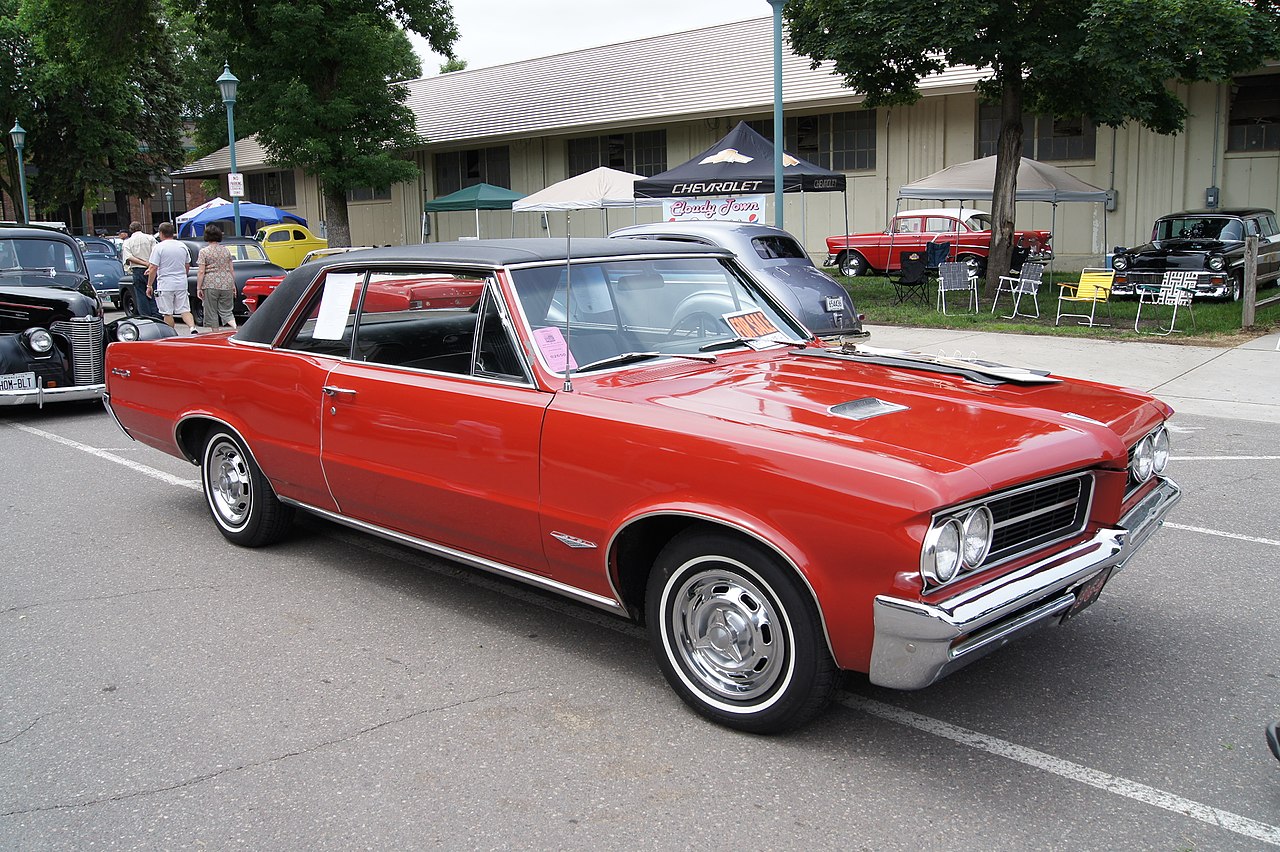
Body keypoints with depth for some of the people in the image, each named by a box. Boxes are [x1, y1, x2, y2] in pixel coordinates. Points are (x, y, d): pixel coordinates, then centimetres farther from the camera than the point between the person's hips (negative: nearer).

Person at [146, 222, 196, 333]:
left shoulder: (159, 247, -9)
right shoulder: (182, 246, 7)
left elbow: (153, 268, -11)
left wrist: (149, 286, -4)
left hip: (165, 285, -5)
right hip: (182, 284, 5)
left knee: (167, 313, 3)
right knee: (185, 310, 6)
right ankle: (193, 327, -17)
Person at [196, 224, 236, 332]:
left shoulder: (204, 251, -4)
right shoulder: (226, 250, 8)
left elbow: (201, 272, -8)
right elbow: (231, 270, 11)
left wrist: (198, 288, -4)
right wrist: (233, 285, 18)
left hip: (211, 285, -4)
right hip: (227, 284, 4)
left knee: (211, 312, 7)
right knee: (226, 310, 7)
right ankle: (235, 327, -15)